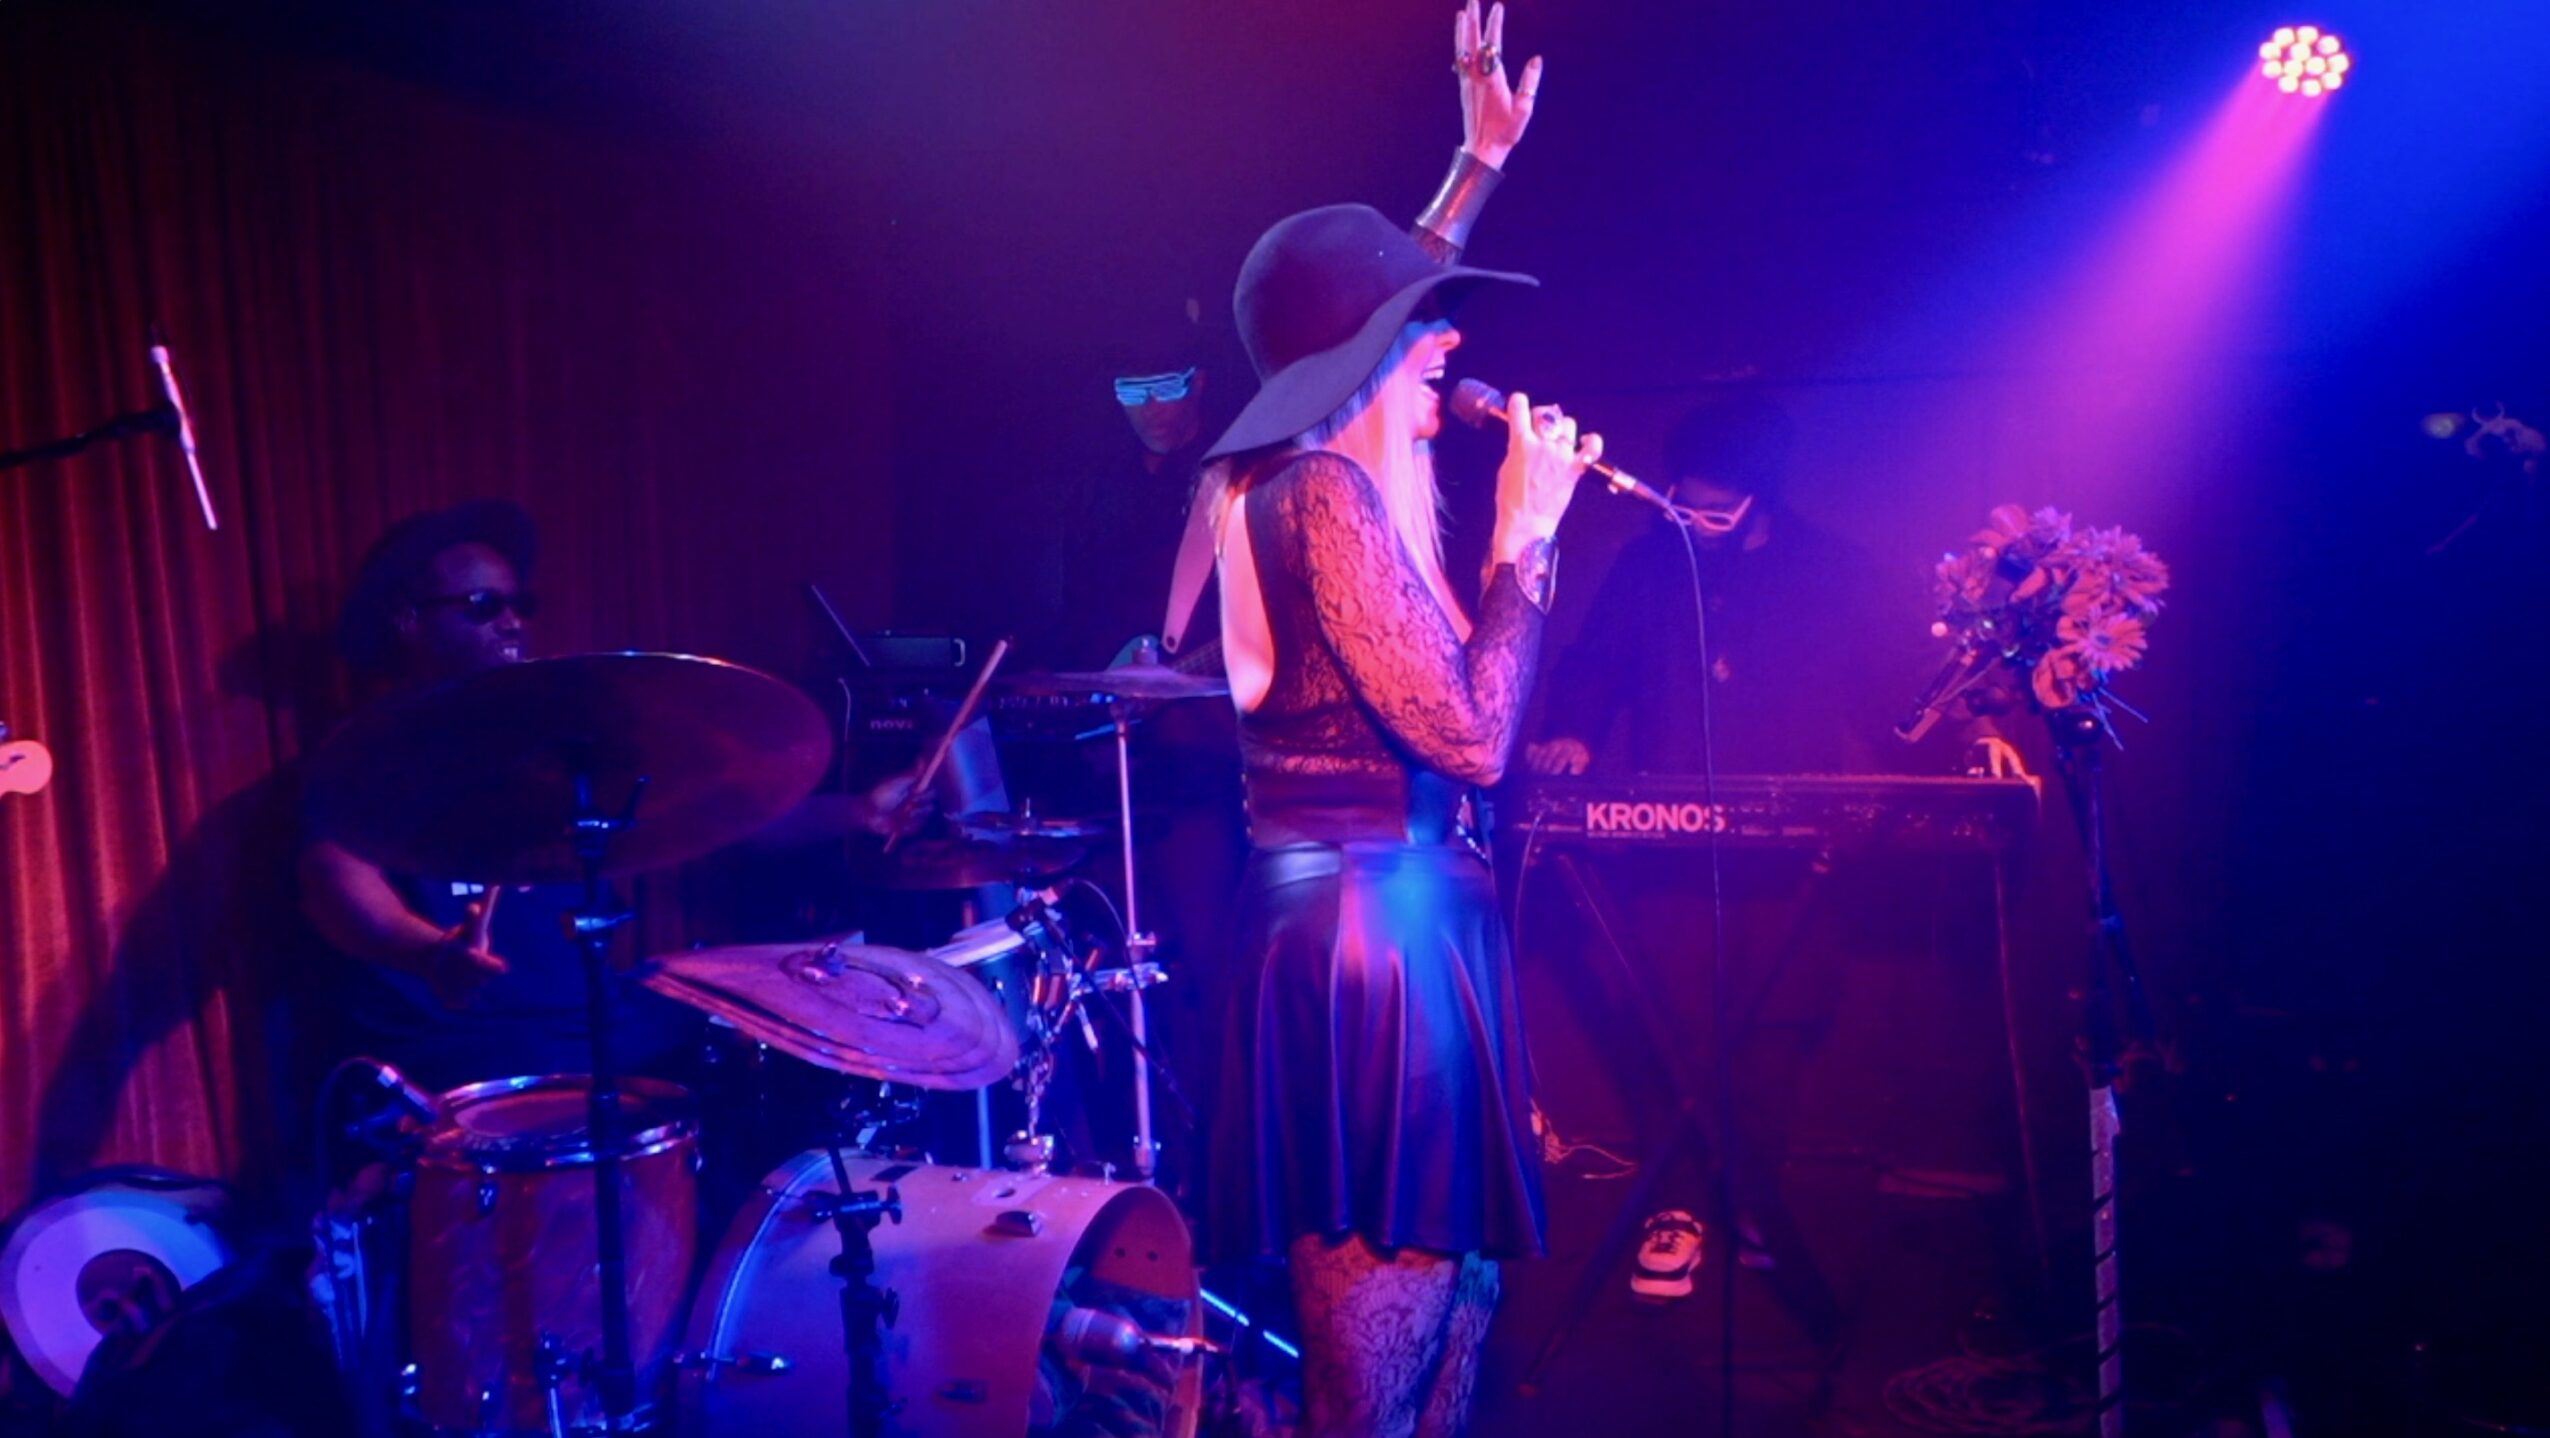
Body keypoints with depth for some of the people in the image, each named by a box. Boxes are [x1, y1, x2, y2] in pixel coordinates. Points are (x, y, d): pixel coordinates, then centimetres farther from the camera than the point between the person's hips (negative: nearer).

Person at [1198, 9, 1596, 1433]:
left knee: (1455, 1288, 17)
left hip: (1408, 913, 10)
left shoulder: (1348, 479, 12)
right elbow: (1470, 734, -19)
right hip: (1371, 930, -10)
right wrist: (1528, 535, -9)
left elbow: (1386, 305, 31)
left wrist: (1483, 156, 34)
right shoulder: (1323, 497, -17)